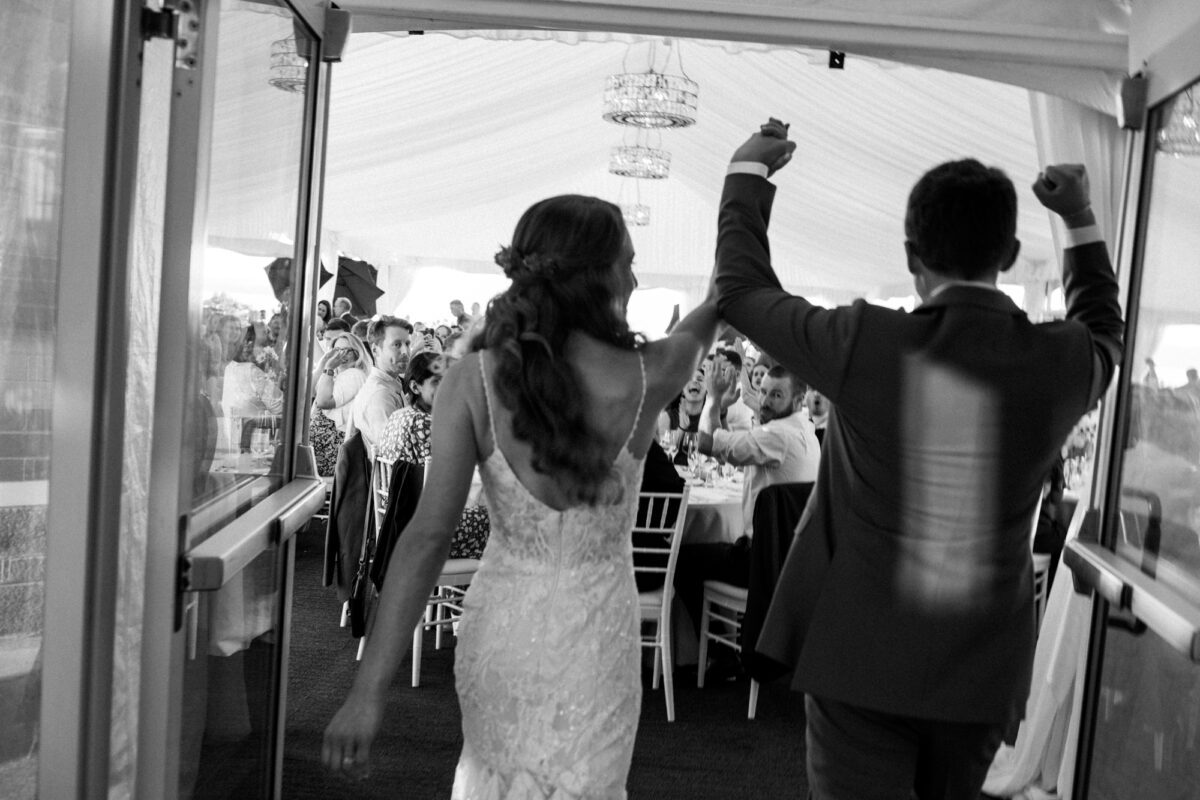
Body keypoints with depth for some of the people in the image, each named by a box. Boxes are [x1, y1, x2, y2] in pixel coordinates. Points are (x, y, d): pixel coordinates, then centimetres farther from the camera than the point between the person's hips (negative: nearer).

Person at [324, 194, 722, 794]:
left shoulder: (473, 381, -14)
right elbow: (703, 325, 8)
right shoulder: (647, 377, -14)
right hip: (596, 640, -1)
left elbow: (428, 535, -18)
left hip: (500, 629, 1)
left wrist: (369, 689, -14)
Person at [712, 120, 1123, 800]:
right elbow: (1104, 331, 20)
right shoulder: (1063, 361, -8)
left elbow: (742, 288, -2)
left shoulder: (868, 343, -18)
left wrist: (749, 172, 11)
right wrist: (1081, 221, 27)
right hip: (985, 671, 5)